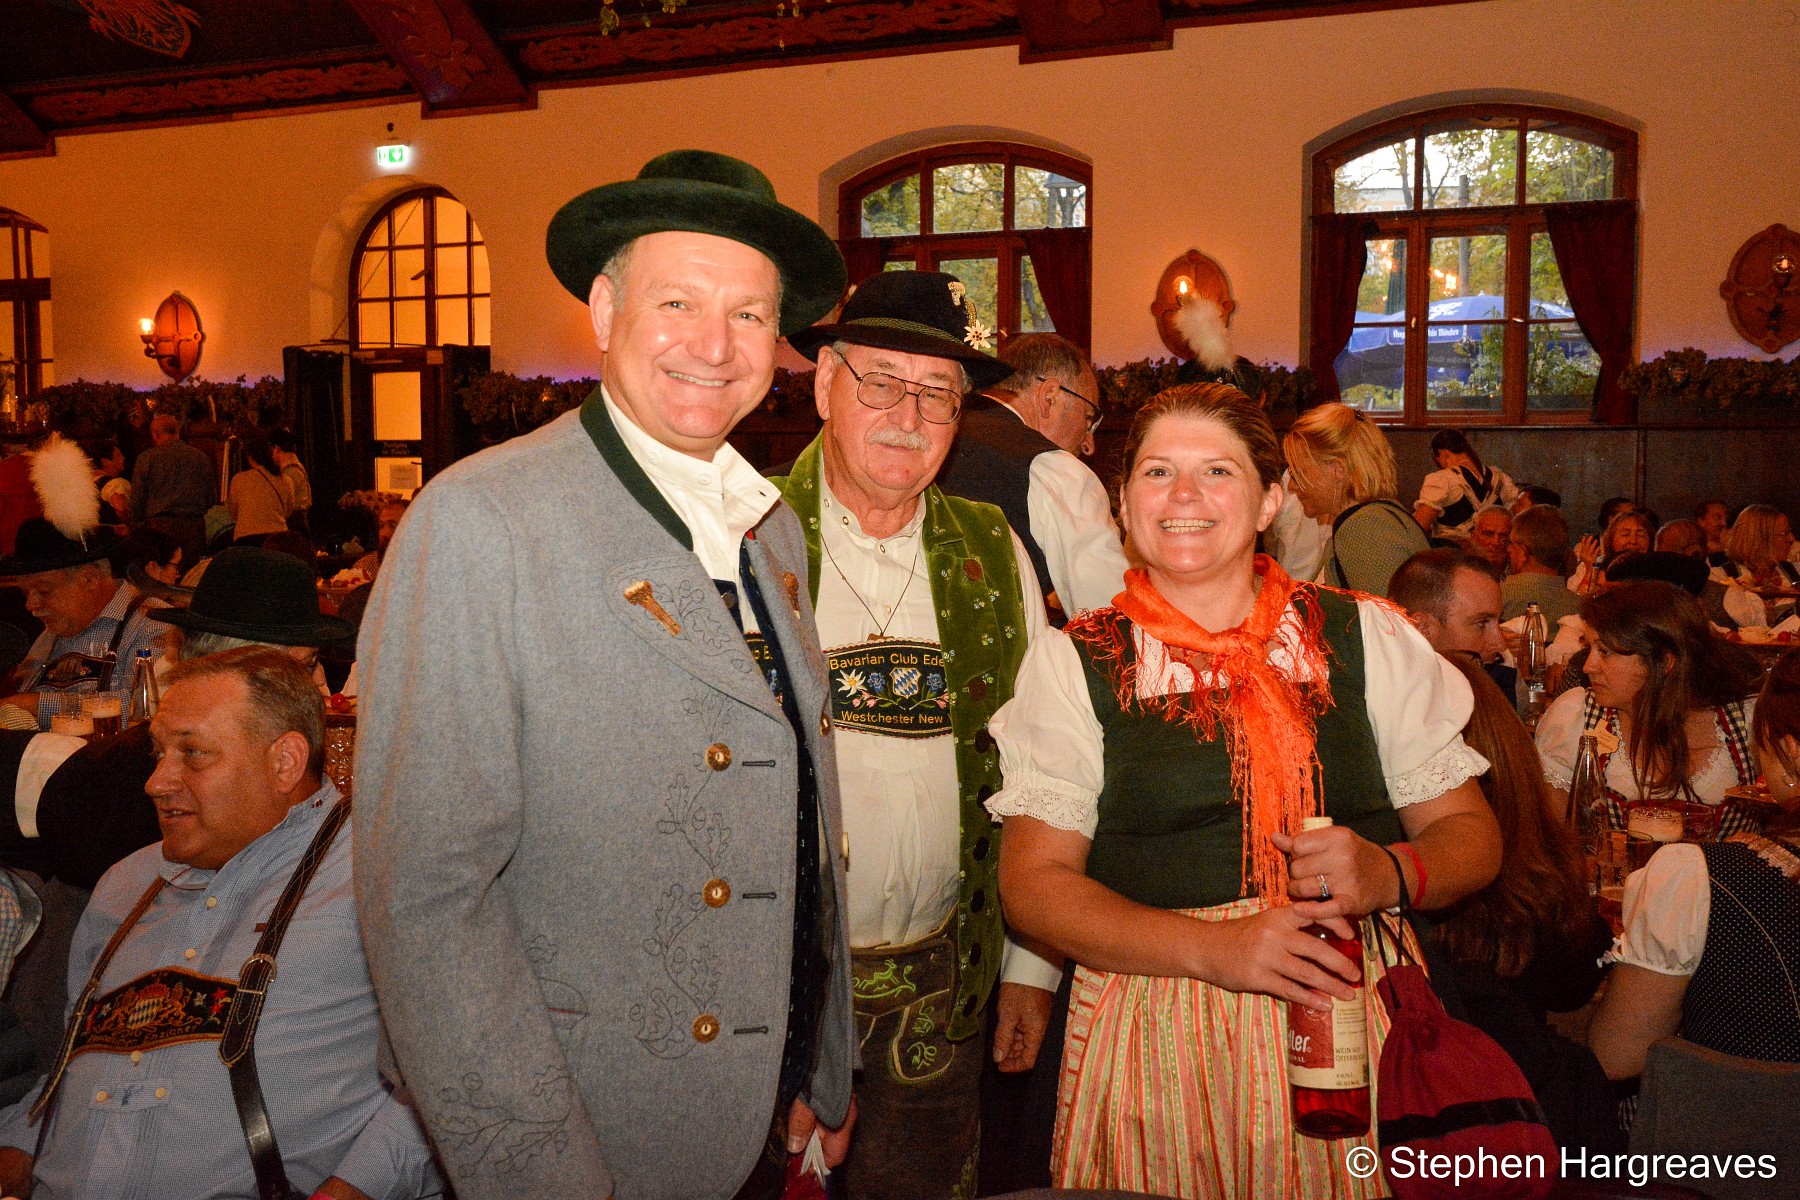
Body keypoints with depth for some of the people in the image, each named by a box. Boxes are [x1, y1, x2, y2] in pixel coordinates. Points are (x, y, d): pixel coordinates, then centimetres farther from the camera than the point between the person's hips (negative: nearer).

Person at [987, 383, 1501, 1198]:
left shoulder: (1365, 637, 6)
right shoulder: (1073, 663, 1)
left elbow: (1469, 834, 9)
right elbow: (1034, 883, -4)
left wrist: (1390, 874, -14)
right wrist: (1214, 949, -17)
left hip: (1354, 1023, 2)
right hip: (1156, 1047, -1)